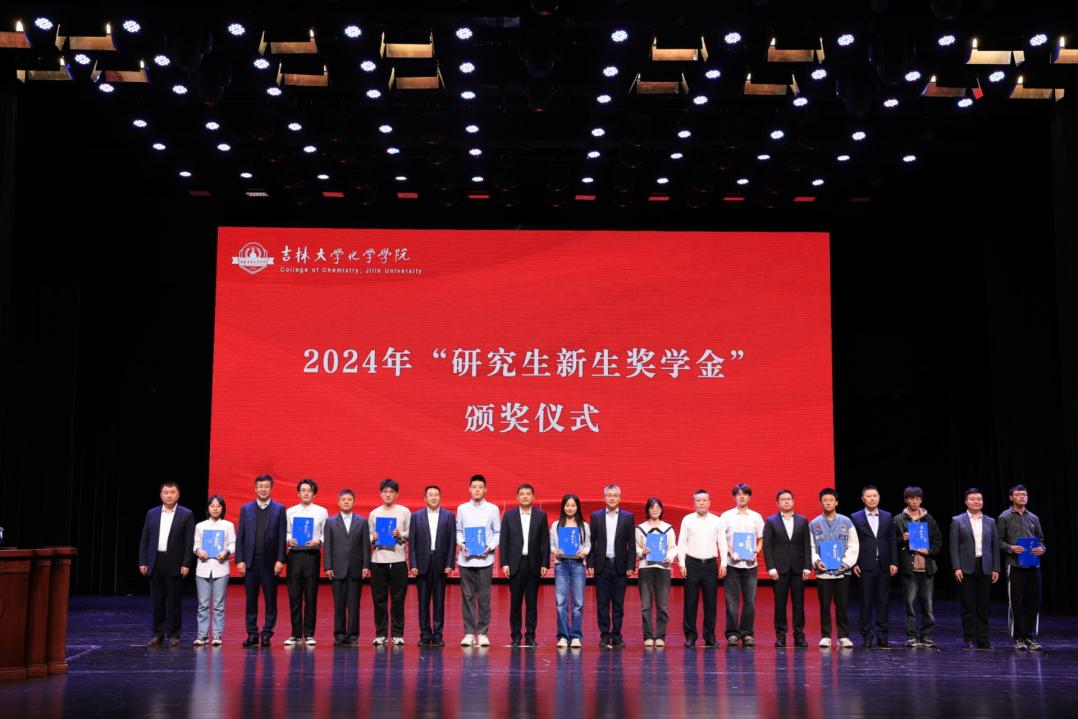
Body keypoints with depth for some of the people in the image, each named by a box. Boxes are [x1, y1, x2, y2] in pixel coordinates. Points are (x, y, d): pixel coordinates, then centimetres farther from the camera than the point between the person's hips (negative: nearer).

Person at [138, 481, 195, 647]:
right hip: (155, 563, 3)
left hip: (174, 564, -3)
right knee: (157, 602, 7)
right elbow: (144, 540, 10)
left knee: (174, 602, 1)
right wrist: (142, 562, 2)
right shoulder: (152, 513, 10)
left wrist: (186, 564, -10)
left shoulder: (186, 514, 0)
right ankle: (158, 634, 16)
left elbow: (189, 542, -4)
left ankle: (173, 634, 8)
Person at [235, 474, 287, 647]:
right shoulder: (246, 509, 8)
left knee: (270, 599, 2)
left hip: (270, 562, -2)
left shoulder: (279, 509, 3)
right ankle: (252, 634, 11)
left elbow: (282, 536, -1)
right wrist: (239, 560, -2)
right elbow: (240, 536, 6)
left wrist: (280, 560, -8)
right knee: (251, 599, 5)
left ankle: (267, 634, 8)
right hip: (250, 561, 2)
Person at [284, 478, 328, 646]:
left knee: (311, 596, 0)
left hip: (312, 554, -1)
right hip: (294, 554, 1)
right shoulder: (290, 512, 11)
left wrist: (318, 541, -15)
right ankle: (296, 634, 11)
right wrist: (288, 540, -11)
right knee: (294, 596, 3)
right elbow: (284, 532, 10)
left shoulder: (321, 511, 7)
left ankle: (309, 634, 7)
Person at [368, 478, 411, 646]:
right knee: (379, 598, 2)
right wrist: (373, 538, -7)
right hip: (378, 559, 1)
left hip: (398, 559, -1)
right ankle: (381, 634, 9)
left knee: (398, 599, 0)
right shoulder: (374, 513, 11)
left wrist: (401, 535, -13)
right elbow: (369, 536, 14)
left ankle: (397, 634, 6)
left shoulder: (404, 512, 6)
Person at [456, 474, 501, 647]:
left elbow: (498, 532, 5)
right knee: (467, 596, 3)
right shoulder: (462, 508, 8)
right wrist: (460, 543, -6)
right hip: (466, 558, 1)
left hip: (485, 559, -1)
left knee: (484, 597, 0)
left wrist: (490, 547, -10)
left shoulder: (492, 509, 5)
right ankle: (469, 633, 8)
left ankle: (483, 633, 7)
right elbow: (458, 530, 12)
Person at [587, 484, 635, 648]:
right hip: (602, 565, 0)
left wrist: (631, 566, -4)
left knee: (618, 603, 3)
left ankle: (617, 636, 10)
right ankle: (605, 635, 7)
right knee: (602, 603, 1)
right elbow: (591, 542, 5)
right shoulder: (596, 516, 6)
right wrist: (590, 564, -1)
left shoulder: (628, 517, 4)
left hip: (620, 566, 0)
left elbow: (632, 544, 3)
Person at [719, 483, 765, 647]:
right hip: (732, 563, -2)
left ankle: (748, 634, 9)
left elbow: (761, 539, 13)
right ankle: (732, 634, 4)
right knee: (732, 600, -2)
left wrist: (756, 552, -6)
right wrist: (729, 552, -12)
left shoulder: (756, 517, 10)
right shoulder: (726, 516, 5)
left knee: (749, 600, 2)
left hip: (750, 564, 2)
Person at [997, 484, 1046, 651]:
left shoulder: (1033, 518, 15)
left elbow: (1041, 539, 17)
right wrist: (1010, 548, -17)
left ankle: (1031, 637, 13)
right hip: (1015, 565, -4)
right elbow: (999, 541, 1)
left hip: (1033, 565, 4)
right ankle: (1018, 638, 7)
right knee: (1016, 602, -2)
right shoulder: (1004, 517, 3)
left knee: (1034, 601, 3)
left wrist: (1041, 549, -3)